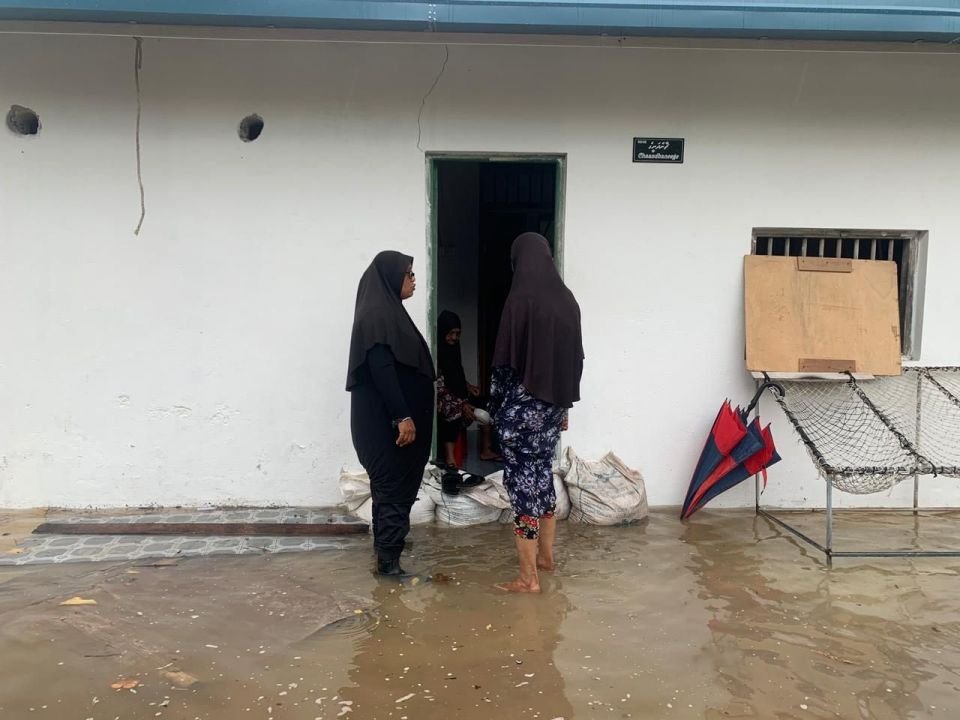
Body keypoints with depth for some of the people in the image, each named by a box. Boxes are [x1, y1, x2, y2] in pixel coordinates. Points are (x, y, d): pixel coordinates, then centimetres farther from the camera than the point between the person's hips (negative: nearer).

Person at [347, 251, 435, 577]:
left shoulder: (388, 312, 14)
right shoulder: (376, 315, -17)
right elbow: (381, 370, -23)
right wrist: (403, 417, -24)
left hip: (392, 418, 10)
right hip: (386, 421, -10)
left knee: (397, 485, 18)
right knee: (394, 486, -4)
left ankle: (388, 543, 31)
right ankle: (388, 560, 4)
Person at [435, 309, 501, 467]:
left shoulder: (452, 348, 8)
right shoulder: (434, 352, -19)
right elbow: (438, 387, -21)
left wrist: (468, 386, 2)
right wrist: (462, 404, -23)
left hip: (456, 394, 9)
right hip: (440, 400, -9)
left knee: (485, 404, -5)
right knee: (454, 412, -36)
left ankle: (486, 450, -2)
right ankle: (450, 458, -39)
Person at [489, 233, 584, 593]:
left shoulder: (521, 299, -16)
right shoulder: (567, 298, 6)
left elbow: (507, 359, -15)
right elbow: (575, 358, 11)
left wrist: (497, 405, -3)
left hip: (523, 405, -7)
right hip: (554, 402, 7)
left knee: (523, 481, -1)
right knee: (543, 473, 20)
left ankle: (529, 578, 5)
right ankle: (545, 555, 34)